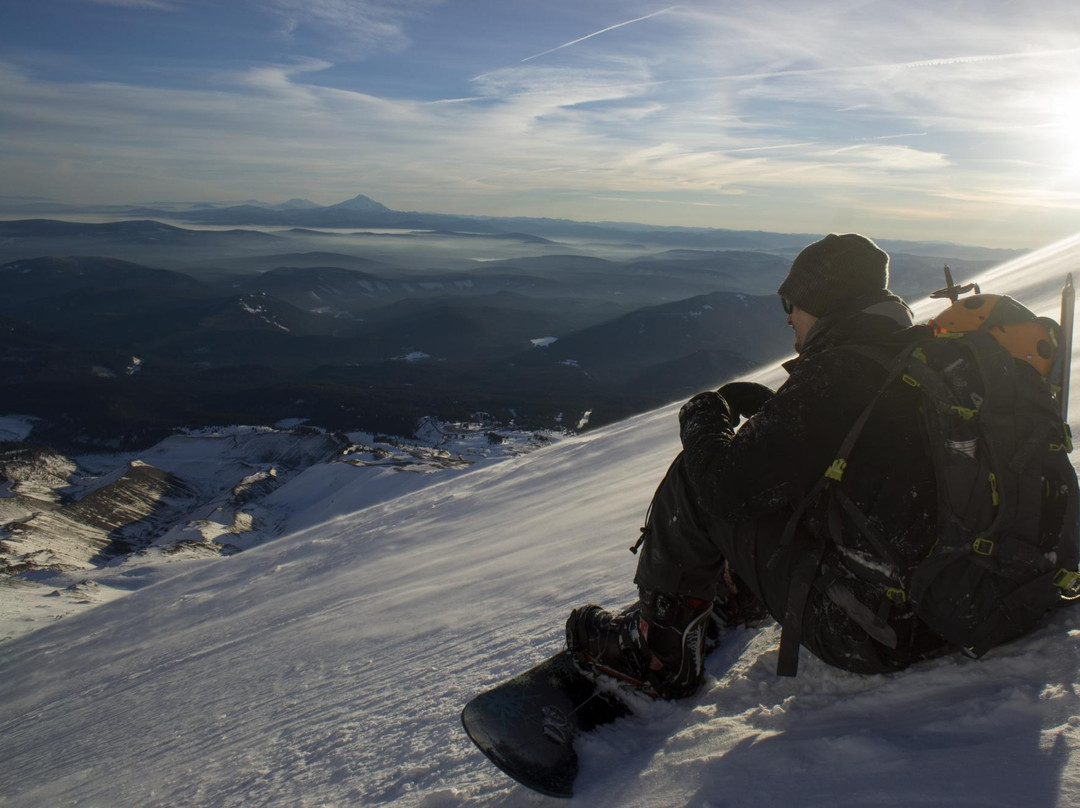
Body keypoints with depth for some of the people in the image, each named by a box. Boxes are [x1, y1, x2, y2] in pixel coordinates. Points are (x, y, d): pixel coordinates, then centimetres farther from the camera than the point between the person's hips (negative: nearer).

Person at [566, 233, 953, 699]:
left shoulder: (832, 377, -21)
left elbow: (728, 484, -18)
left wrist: (704, 416, 1)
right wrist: (768, 408, 17)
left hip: (862, 638, -9)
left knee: (697, 479, -3)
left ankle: (657, 652, 13)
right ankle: (729, 602, 42)